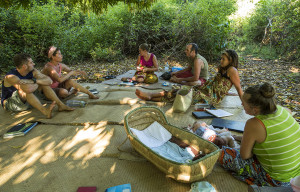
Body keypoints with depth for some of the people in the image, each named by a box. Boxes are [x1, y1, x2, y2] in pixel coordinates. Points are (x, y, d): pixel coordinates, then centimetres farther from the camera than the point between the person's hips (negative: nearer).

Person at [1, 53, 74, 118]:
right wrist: (38, 83, -24)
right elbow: (28, 89, -45)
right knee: (25, 90, -35)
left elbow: (49, 80, -18)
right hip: (10, 103, -6)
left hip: (26, 101, 6)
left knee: (44, 84, -9)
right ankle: (45, 111, -38)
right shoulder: (11, 76, -28)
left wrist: (33, 81, -32)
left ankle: (61, 105, -16)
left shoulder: (32, 71, -9)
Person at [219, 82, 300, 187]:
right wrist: (244, 137, 16)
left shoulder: (254, 124, -28)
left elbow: (244, 155, -17)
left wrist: (244, 139, 4)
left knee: (223, 153, -5)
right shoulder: (282, 110, -8)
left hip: (277, 182, -7)